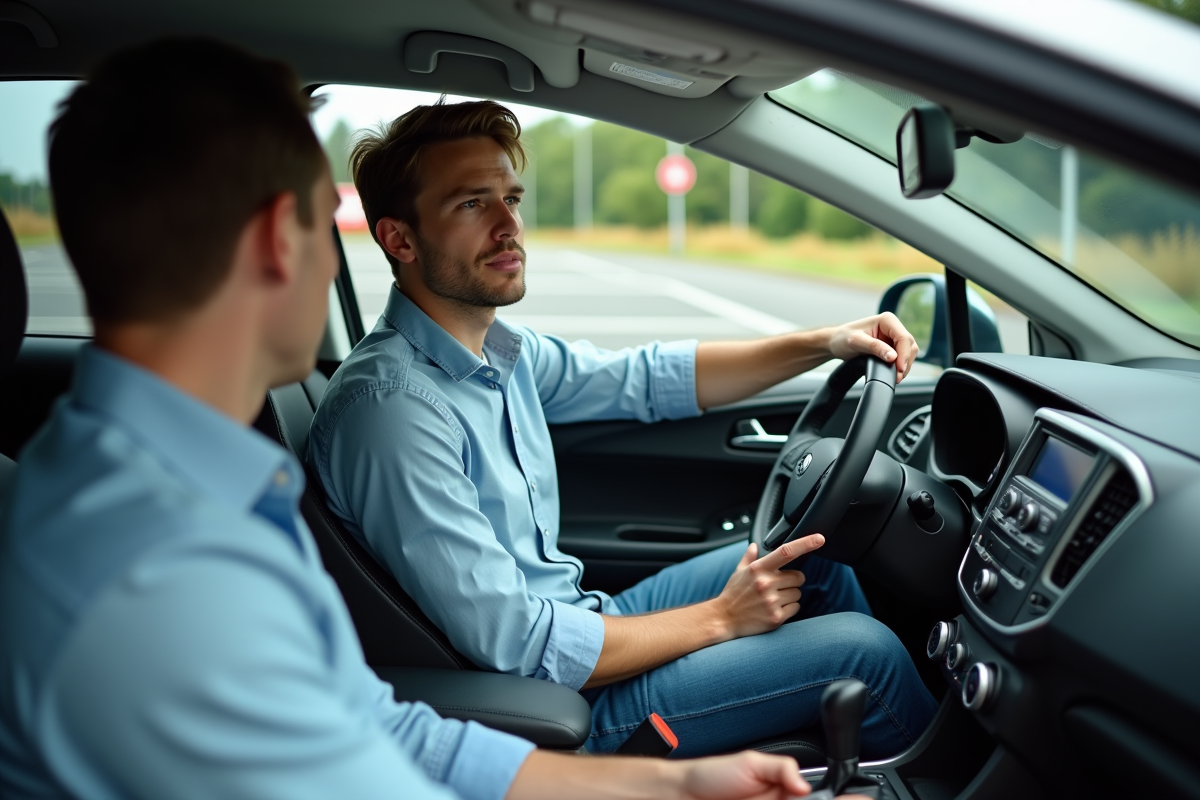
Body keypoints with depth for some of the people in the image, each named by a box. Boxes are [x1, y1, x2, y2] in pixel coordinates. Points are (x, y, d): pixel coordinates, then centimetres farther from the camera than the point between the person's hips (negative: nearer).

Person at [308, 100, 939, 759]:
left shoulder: (496, 350, 1)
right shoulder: (393, 405, -27)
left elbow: (648, 377, 14)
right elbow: (515, 647, -27)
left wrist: (824, 344, 4)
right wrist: (720, 617, -17)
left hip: (576, 617, 9)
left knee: (812, 554, 15)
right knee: (862, 650, -7)